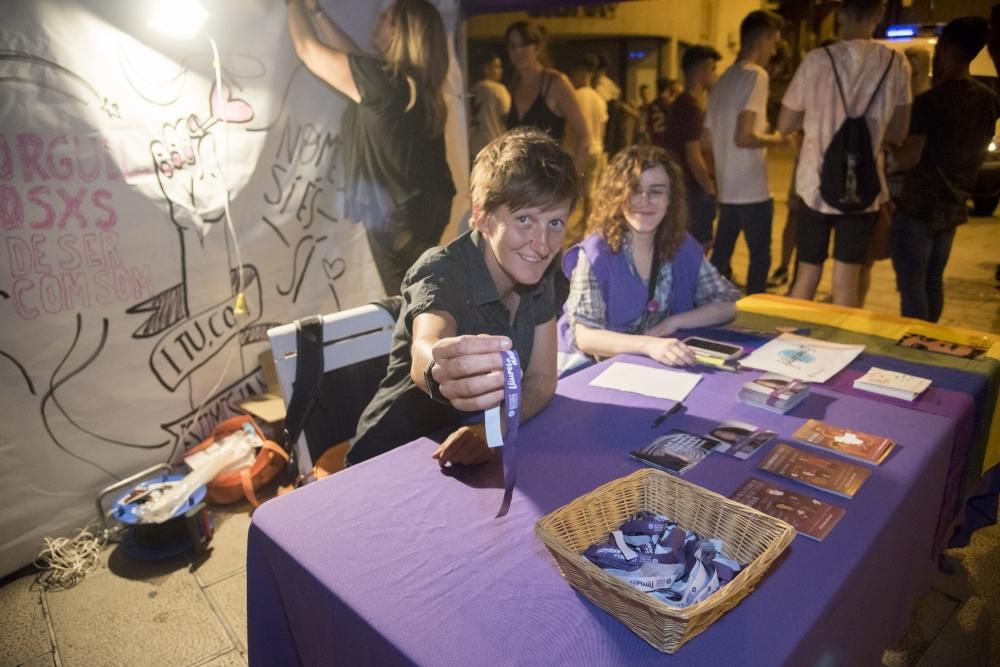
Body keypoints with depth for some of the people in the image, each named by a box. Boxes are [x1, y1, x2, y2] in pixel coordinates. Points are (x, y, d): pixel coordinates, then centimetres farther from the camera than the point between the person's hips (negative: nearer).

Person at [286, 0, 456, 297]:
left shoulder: (380, 80, -20)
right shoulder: (415, 78, 5)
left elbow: (308, 49, -8)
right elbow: (351, 54, 18)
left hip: (400, 215, -9)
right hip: (428, 205, 9)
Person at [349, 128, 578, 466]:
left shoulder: (537, 273, -5)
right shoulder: (441, 273, -21)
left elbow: (541, 378, -4)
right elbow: (424, 353, -41)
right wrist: (441, 374, -63)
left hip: (476, 453, 5)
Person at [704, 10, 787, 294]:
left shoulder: (723, 79, 13)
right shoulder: (756, 75, -12)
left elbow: (707, 138, 17)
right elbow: (744, 137, -22)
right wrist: (776, 139, -4)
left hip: (727, 188, 8)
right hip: (752, 189, -8)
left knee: (720, 255, 13)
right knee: (760, 256, 3)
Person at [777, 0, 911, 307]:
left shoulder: (817, 59, -6)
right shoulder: (896, 65, -2)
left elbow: (784, 125, 0)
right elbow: (898, 133, 5)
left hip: (816, 185, 0)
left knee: (806, 276, 12)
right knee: (847, 282, 7)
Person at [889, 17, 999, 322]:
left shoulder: (931, 100, -15)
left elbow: (908, 159, -17)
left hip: (918, 207, -8)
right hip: (953, 208, 8)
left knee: (912, 286, -3)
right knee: (933, 282, 18)